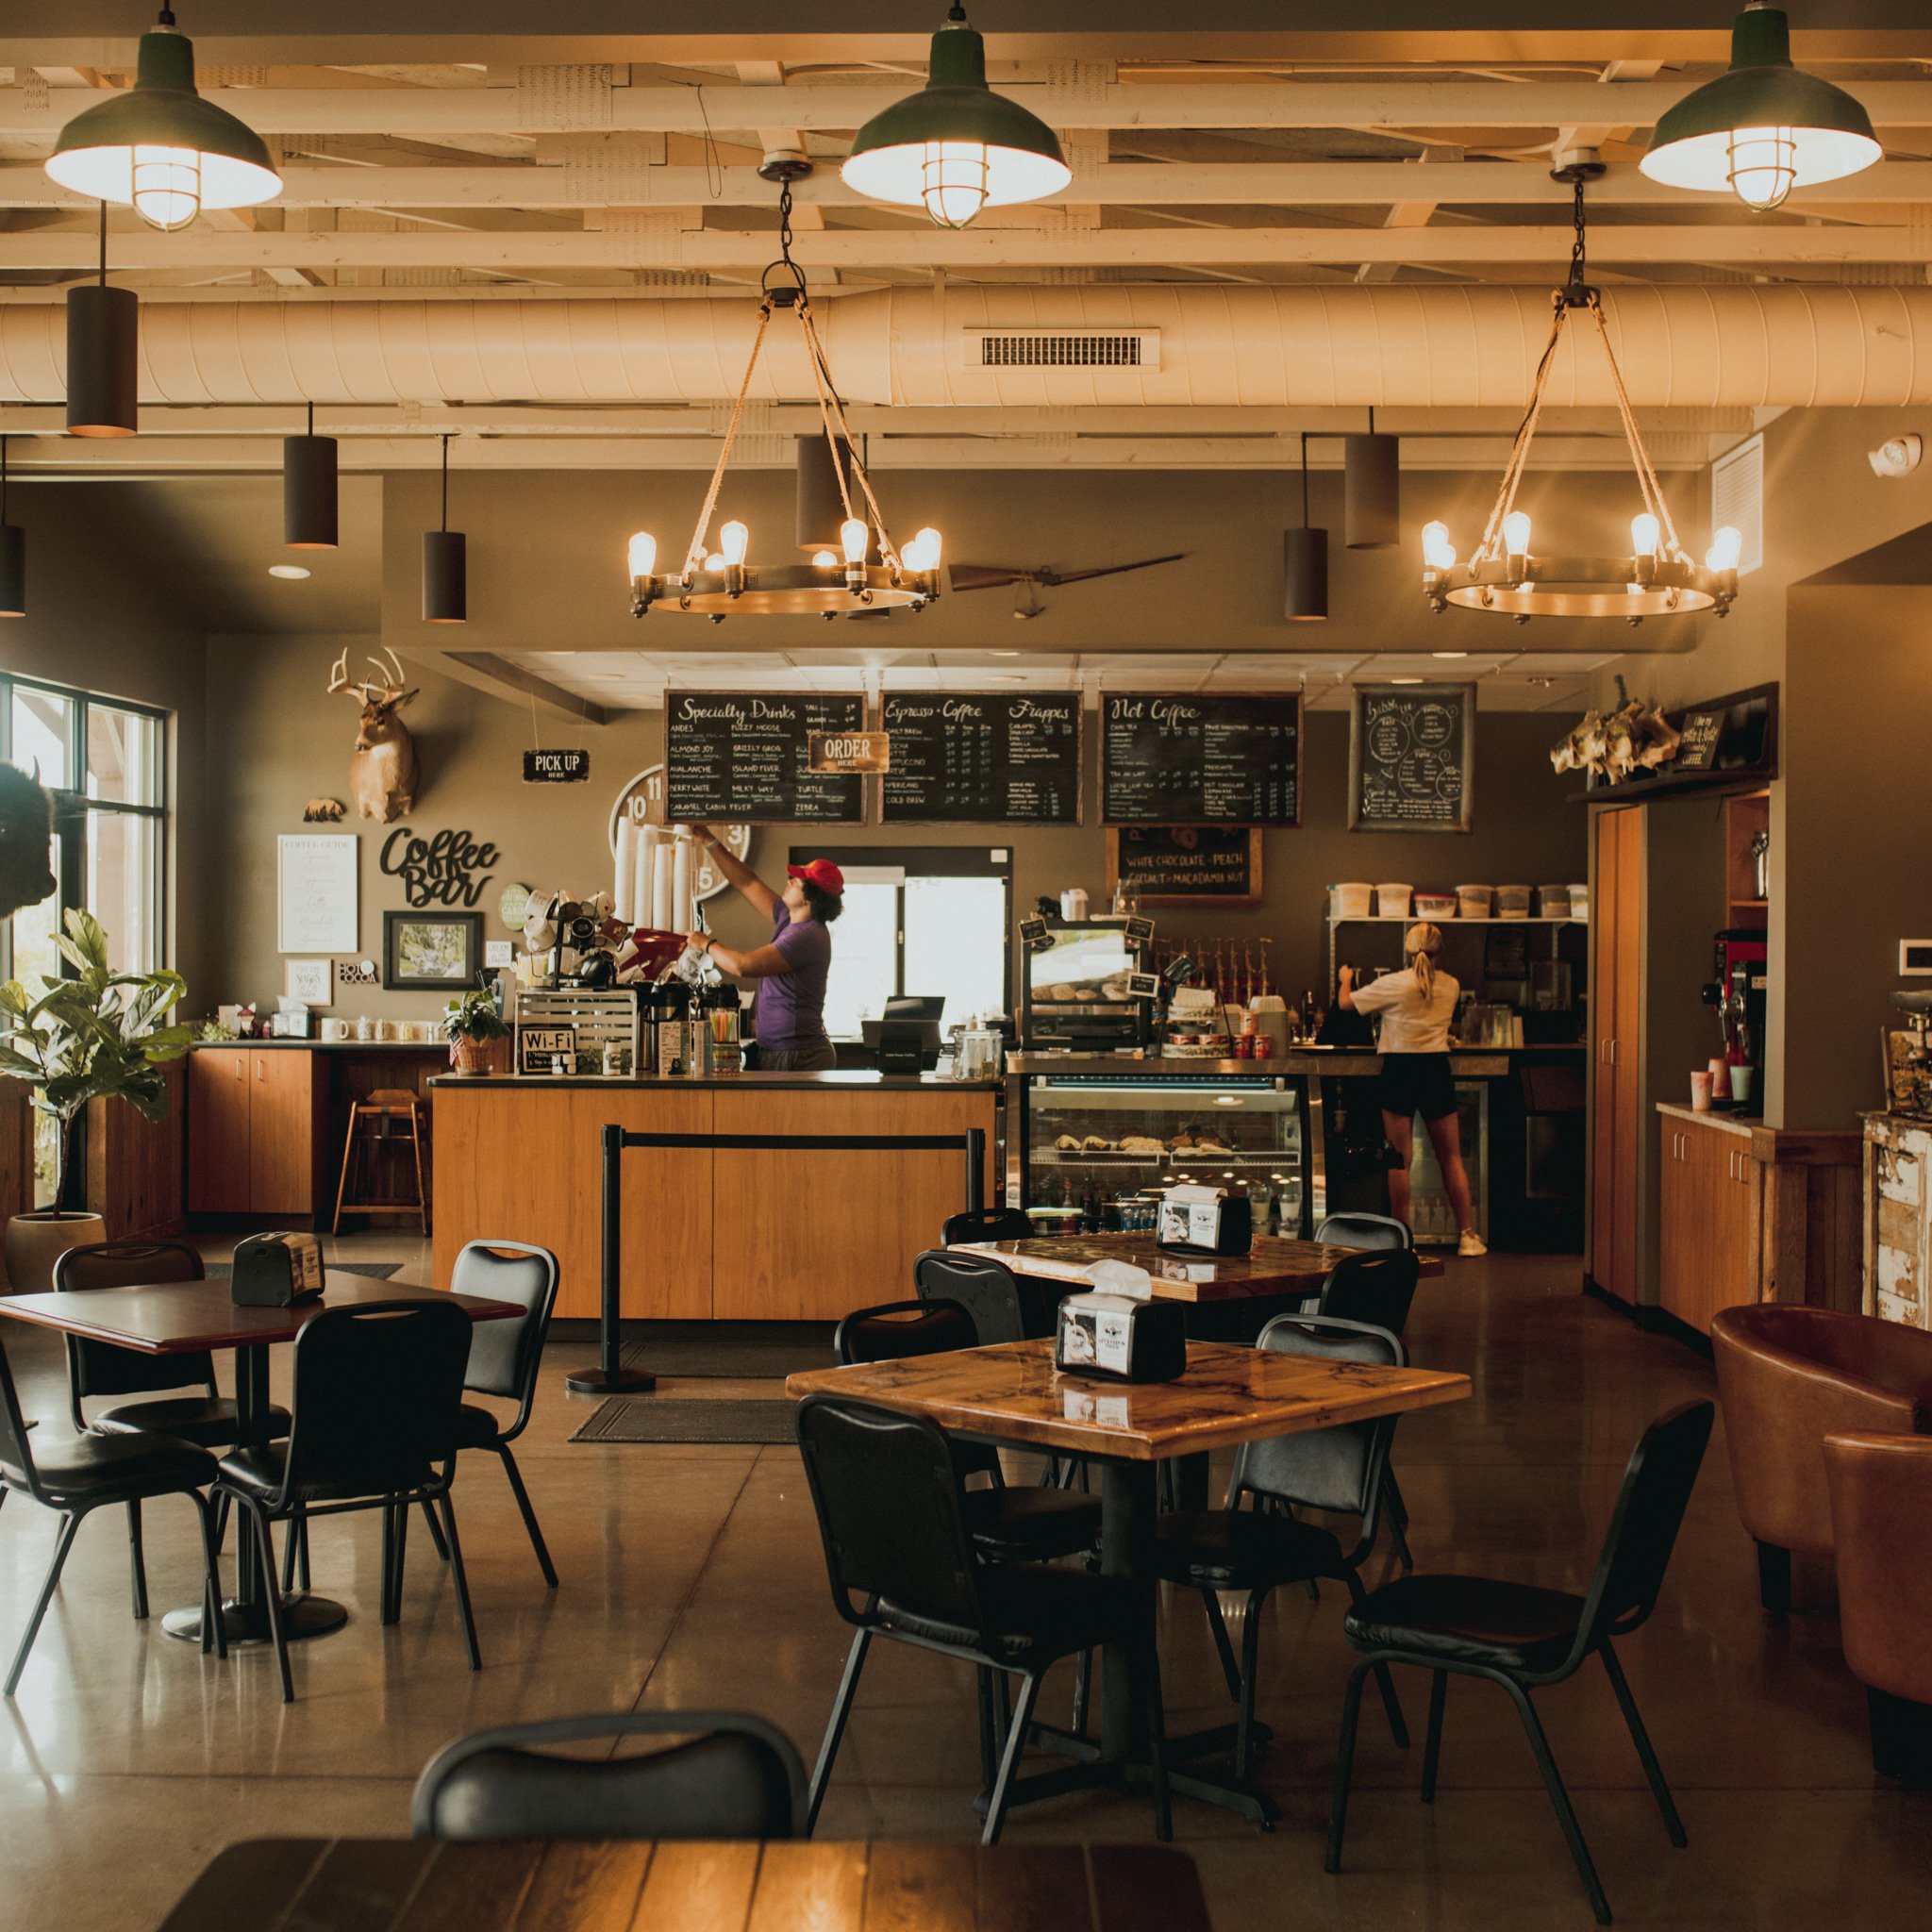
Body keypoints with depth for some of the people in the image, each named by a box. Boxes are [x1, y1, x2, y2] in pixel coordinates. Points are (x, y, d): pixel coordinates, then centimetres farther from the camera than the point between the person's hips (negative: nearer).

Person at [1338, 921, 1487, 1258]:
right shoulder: (1451, 986, 3)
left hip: (1399, 1069, -3)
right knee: (1451, 1158, 10)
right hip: (1437, 1069, 3)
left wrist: (1346, 978, 23)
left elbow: (1346, 1002, 2)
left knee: (1400, 1160, 3)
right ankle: (1467, 1234, 11)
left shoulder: (1393, 984, -8)